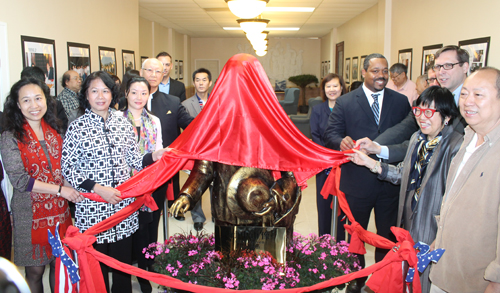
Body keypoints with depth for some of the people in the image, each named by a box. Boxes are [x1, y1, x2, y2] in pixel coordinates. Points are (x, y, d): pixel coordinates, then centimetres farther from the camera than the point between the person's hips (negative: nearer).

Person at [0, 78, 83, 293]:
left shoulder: (55, 131, 5)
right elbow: (19, 179, -14)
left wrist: (75, 190, -2)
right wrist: (60, 189, -17)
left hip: (59, 210, 4)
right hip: (31, 213, -4)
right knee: (35, 270, 9)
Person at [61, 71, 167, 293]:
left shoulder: (122, 121, 5)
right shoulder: (77, 127, -5)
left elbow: (134, 159, 9)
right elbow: (67, 168, -5)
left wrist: (154, 156, -11)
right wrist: (98, 189, -15)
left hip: (123, 205, 3)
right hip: (93, 208, -3)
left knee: (124, 261, 14)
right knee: (98, 263, 8)